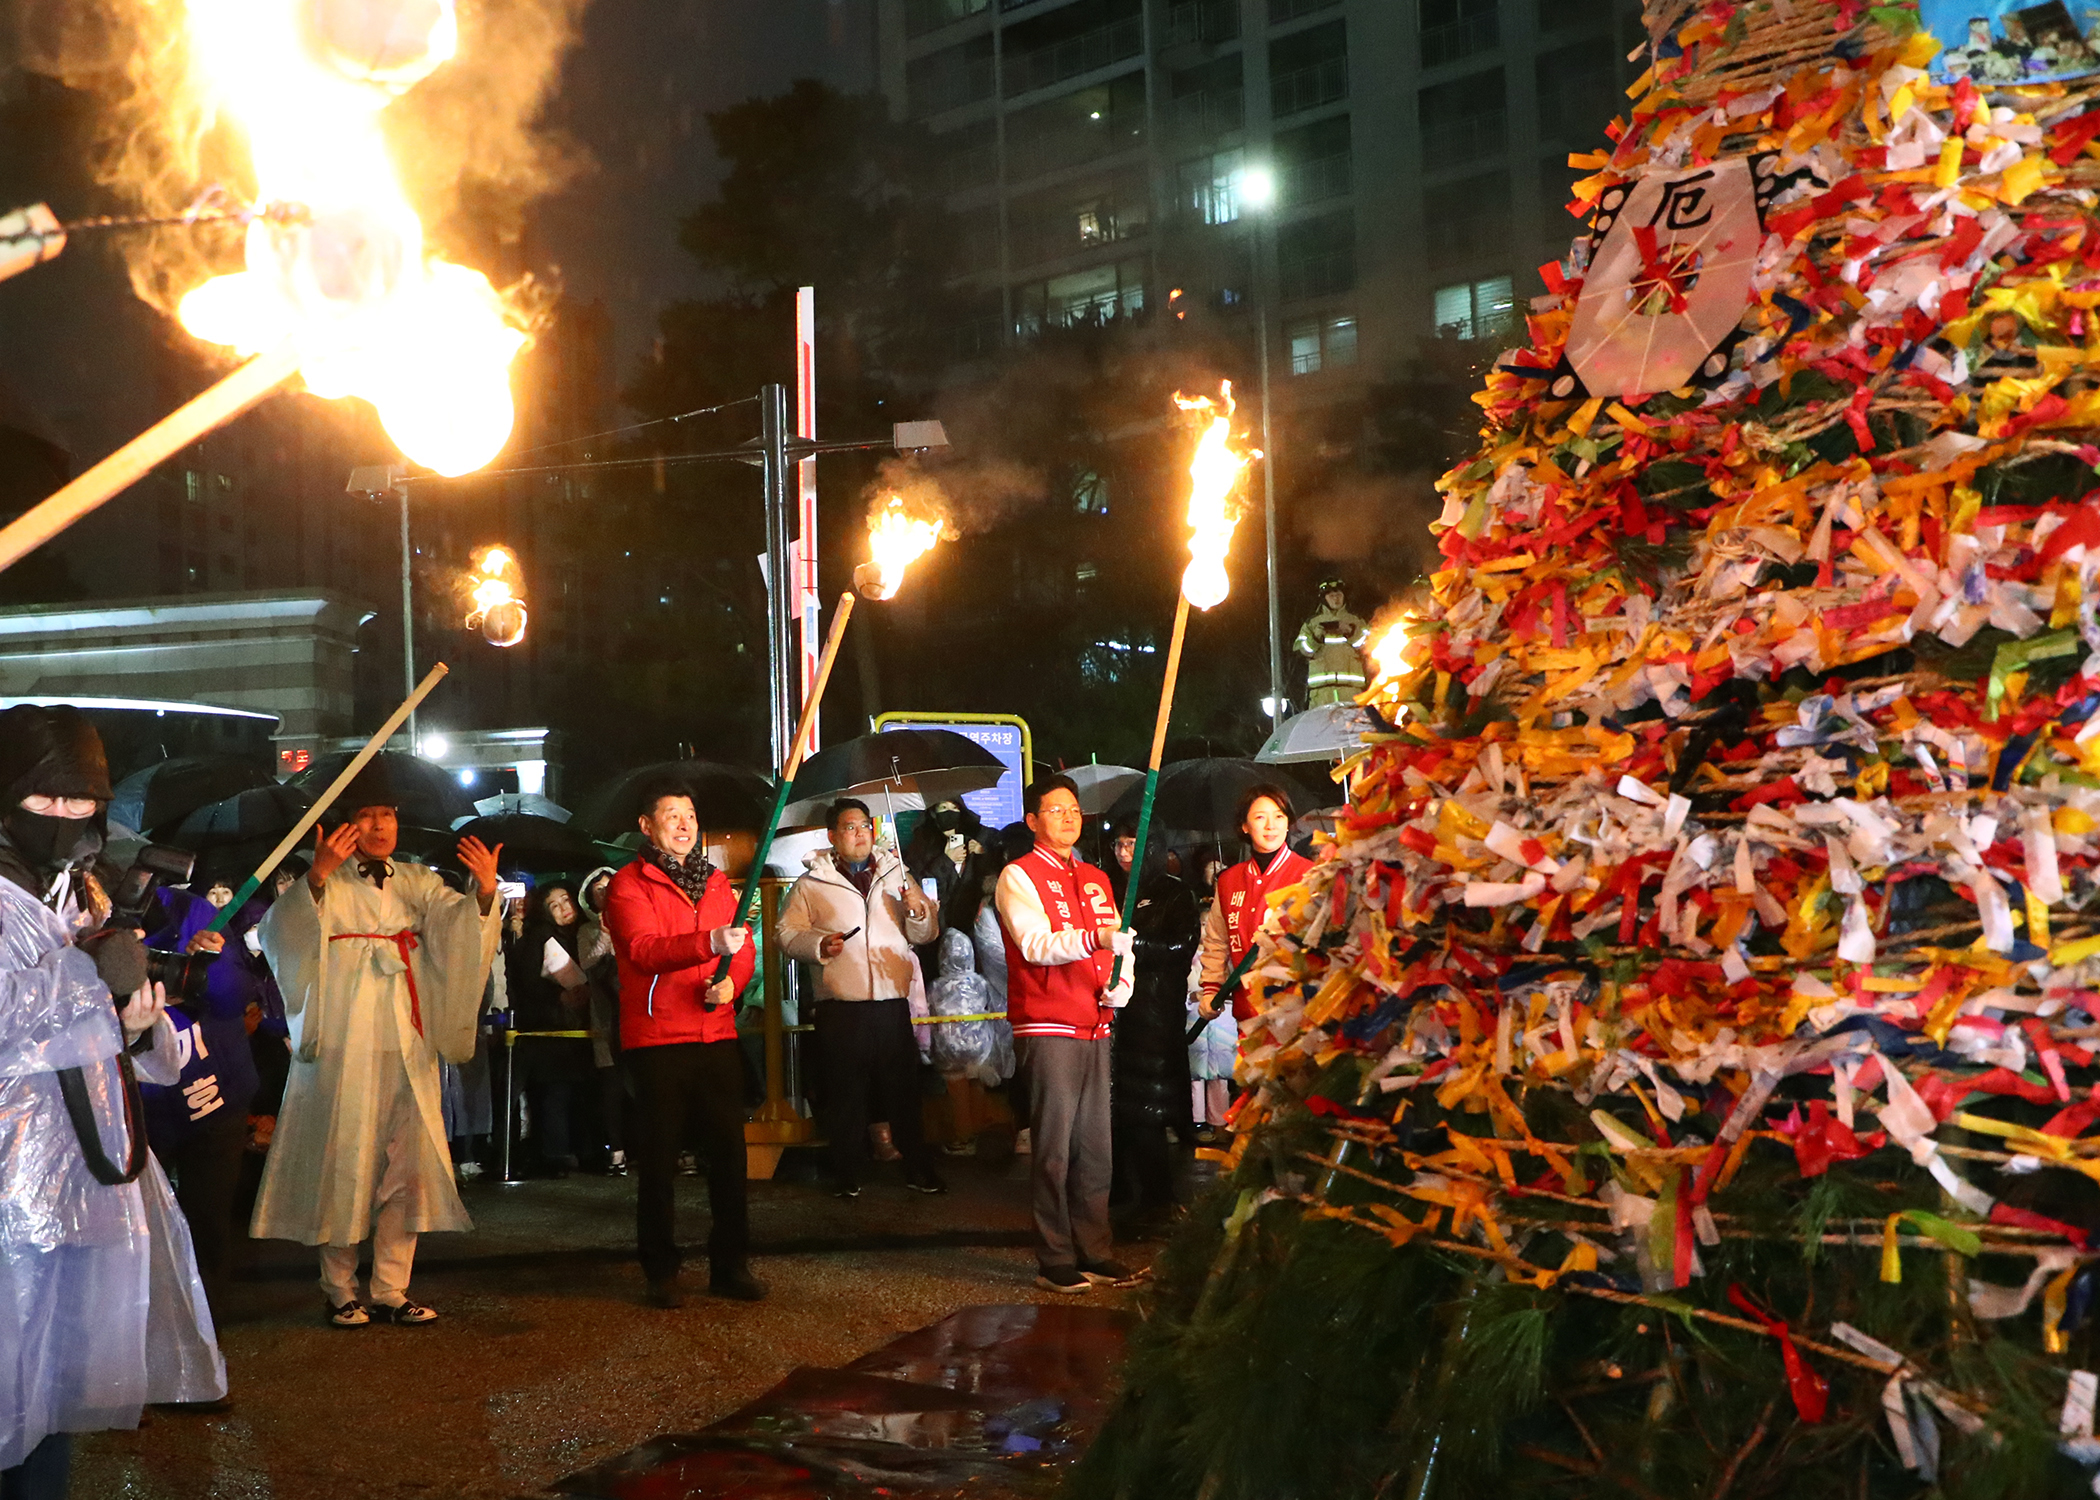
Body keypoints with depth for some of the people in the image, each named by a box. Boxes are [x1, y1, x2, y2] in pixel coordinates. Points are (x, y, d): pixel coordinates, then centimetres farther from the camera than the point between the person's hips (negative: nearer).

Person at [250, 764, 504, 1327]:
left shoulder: (418, 884, 12)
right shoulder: (324, 888, 1)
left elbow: (456, 925, -5)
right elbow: (284, 932, -19)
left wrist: (484, 892, -27)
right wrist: (317, 878, -35)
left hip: (407, 1051, 4)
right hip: (342, 1051, -4)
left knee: (408, 1169, 3)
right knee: (343, 1169, -1)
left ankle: (391, 1290, 10)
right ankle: (340, 1292, 10)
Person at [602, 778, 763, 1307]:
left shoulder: (716, 882, 16)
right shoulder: (628, 886, -2)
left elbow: (744, 946, 14)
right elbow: (644, 949, -17)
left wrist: (731, 982, -8)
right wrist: (710, 944, -31)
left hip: (717, 1035, 5)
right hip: (657, 1040, -5)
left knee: (729, 1150, 5)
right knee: (659, 1158, 1)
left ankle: (730, 1264, 15)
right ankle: (661, 1272, 11)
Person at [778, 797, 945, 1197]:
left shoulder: (896, 875, 15)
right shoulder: (812, 883, 6)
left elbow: (925, 934, 15)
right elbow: (788, 934, 2)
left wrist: (917, 909, -5)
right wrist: (818, 944, -16)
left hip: (893, 1003, 2)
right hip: (840, 1008, -2)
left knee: (904, 1090, 5)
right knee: (845, 1093, 3)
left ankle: (918, 1170, 14)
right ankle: (848, 1174, 13)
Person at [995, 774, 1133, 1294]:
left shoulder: (1096, 879, 19)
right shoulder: (1018, 876, -3)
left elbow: (1121, 941, 18)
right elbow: (1036, 944, -18)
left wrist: (1120, 985, -2)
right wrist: (1092, 939, -33)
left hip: (1095, 1029, 7)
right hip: (1047, 1030, -6)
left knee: (1095, 1145, 8)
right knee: (1054, 1148, -6)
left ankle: (1094, 1253, 16)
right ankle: (1055, 1263, 0)